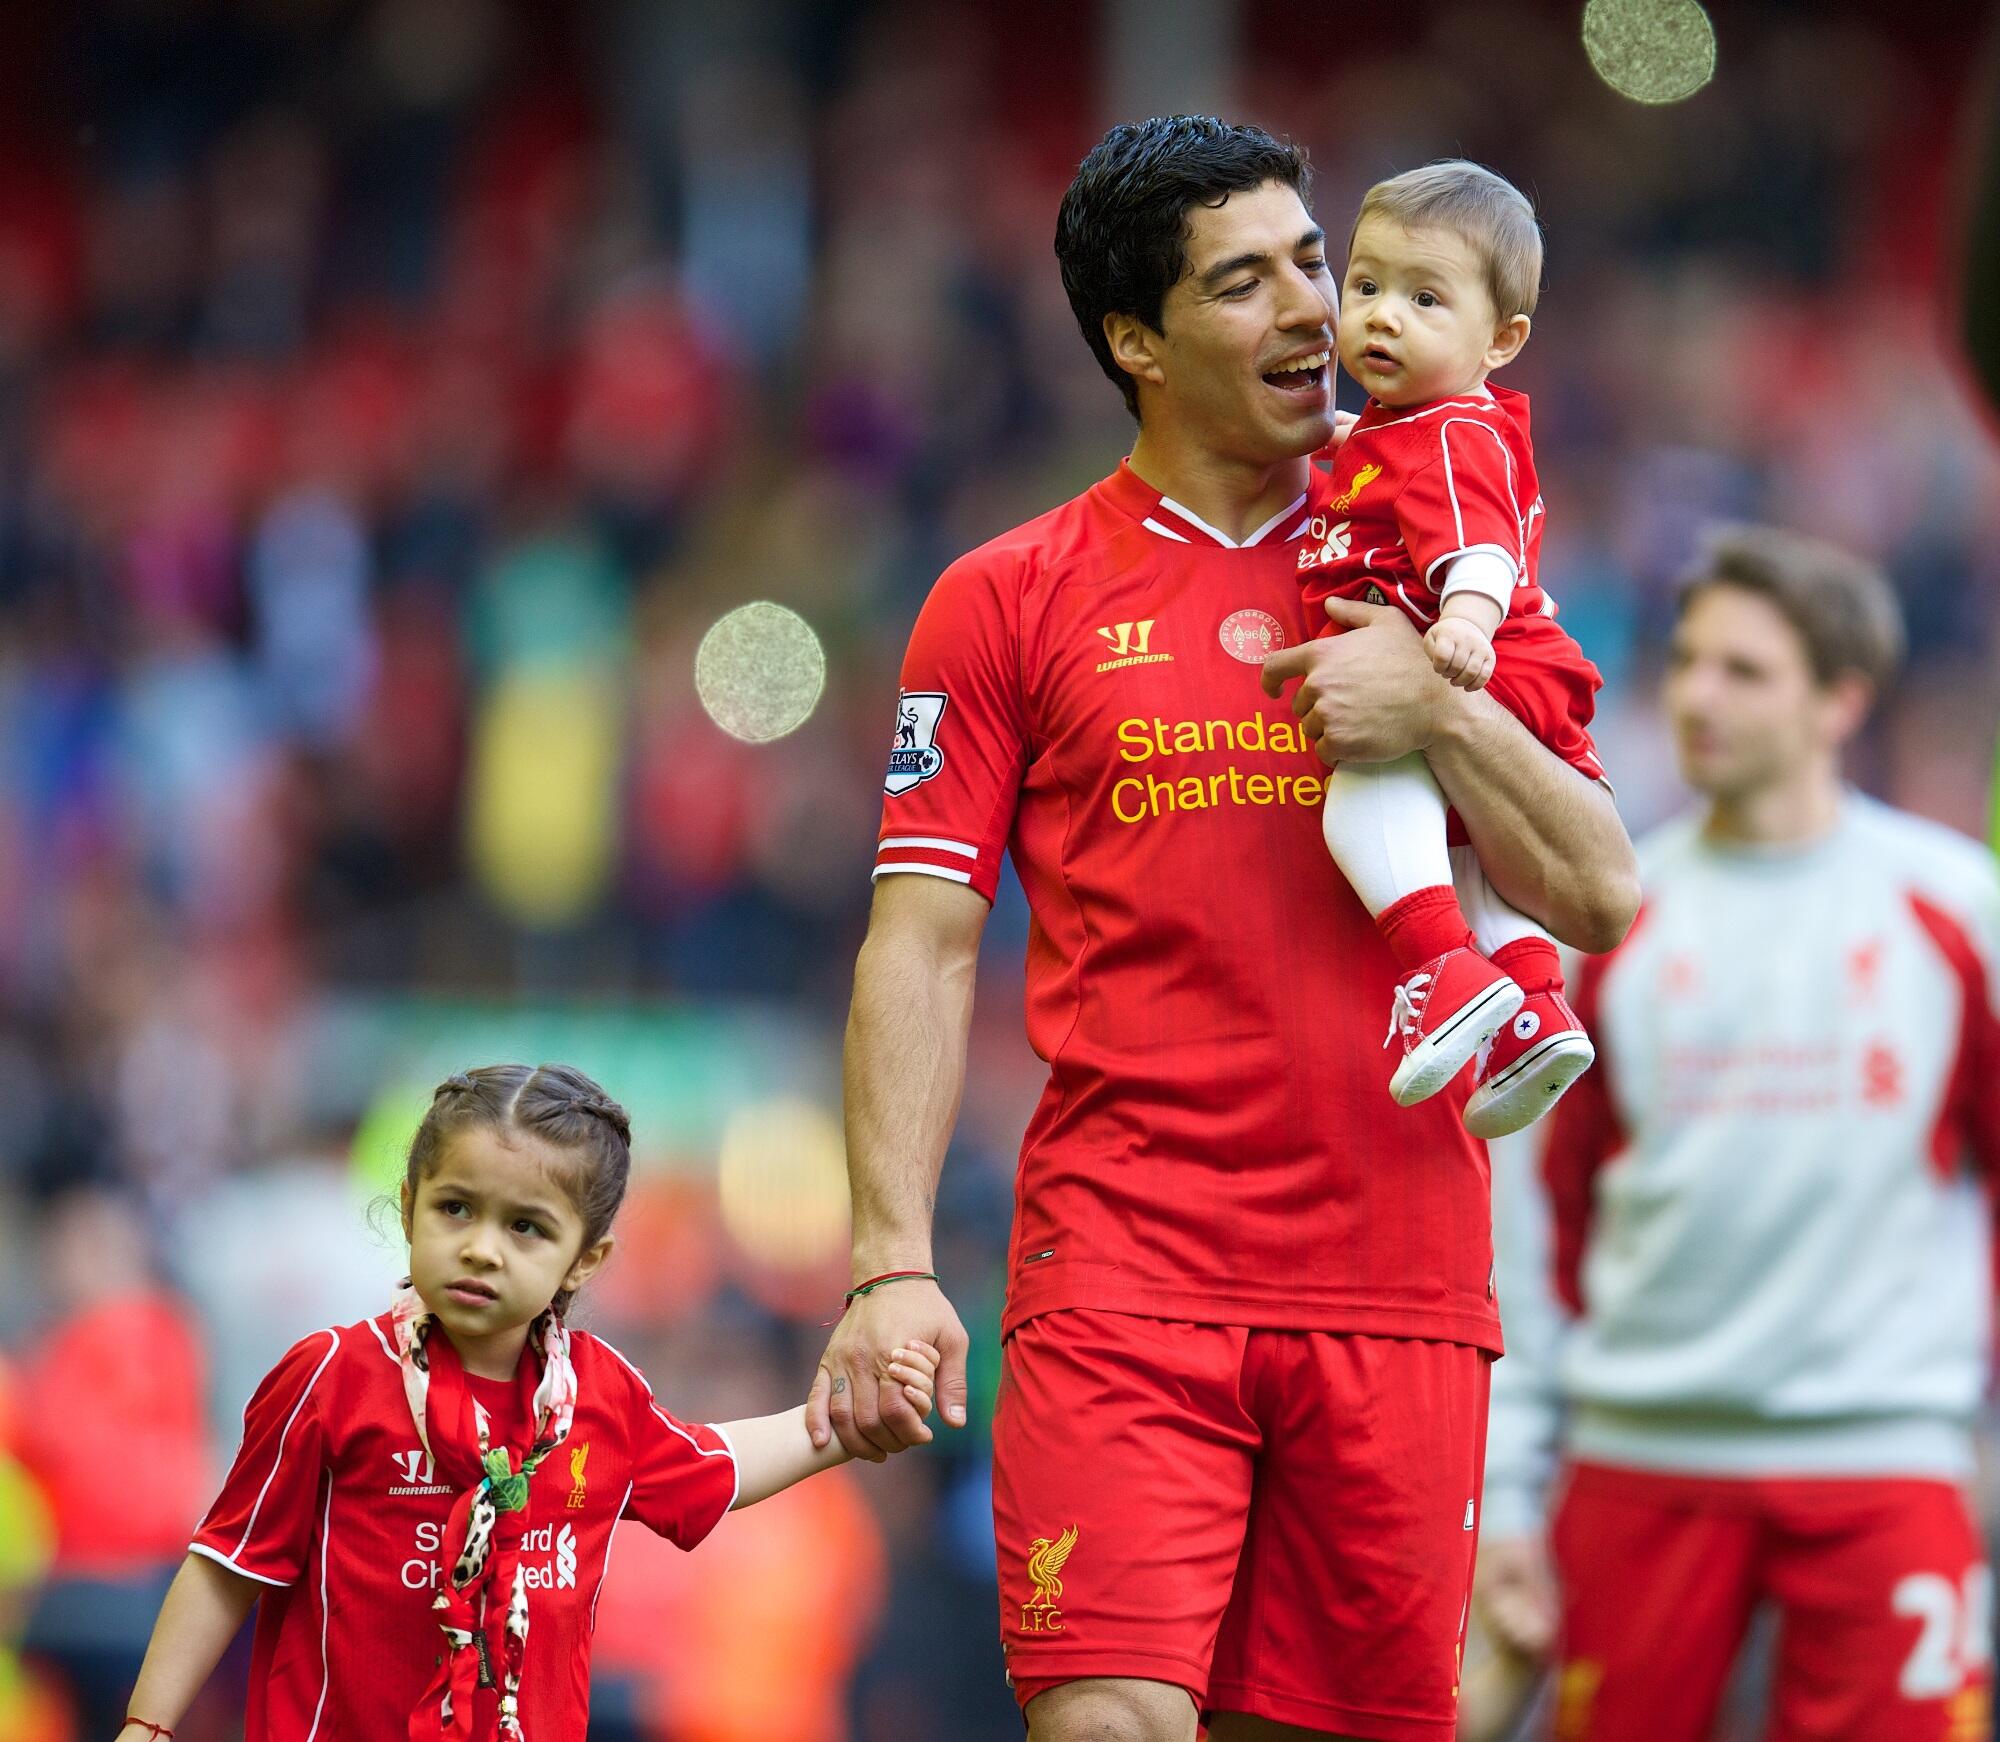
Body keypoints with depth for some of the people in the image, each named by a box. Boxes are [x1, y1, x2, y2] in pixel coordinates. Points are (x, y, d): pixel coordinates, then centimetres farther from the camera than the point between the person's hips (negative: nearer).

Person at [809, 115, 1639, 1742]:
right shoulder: (1006, 600, 6)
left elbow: (1600, 896, 8)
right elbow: (923, 947, 3)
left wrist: (1440, 708, -9)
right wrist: (893, 1264, -7)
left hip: (1399, 1285, 3)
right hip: (1121, 1271, -2)